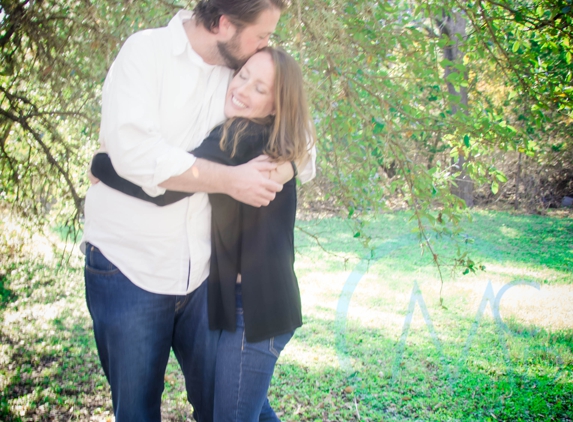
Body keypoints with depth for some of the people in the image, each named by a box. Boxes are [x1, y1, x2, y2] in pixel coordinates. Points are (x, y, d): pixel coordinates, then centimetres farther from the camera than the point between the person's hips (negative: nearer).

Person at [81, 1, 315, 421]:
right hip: (130, 265, -4)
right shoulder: (146, 50, -8)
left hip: (200, 271, 4)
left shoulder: (235, 75, 6)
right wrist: (230, 180, -20)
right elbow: (132, 148, -22)